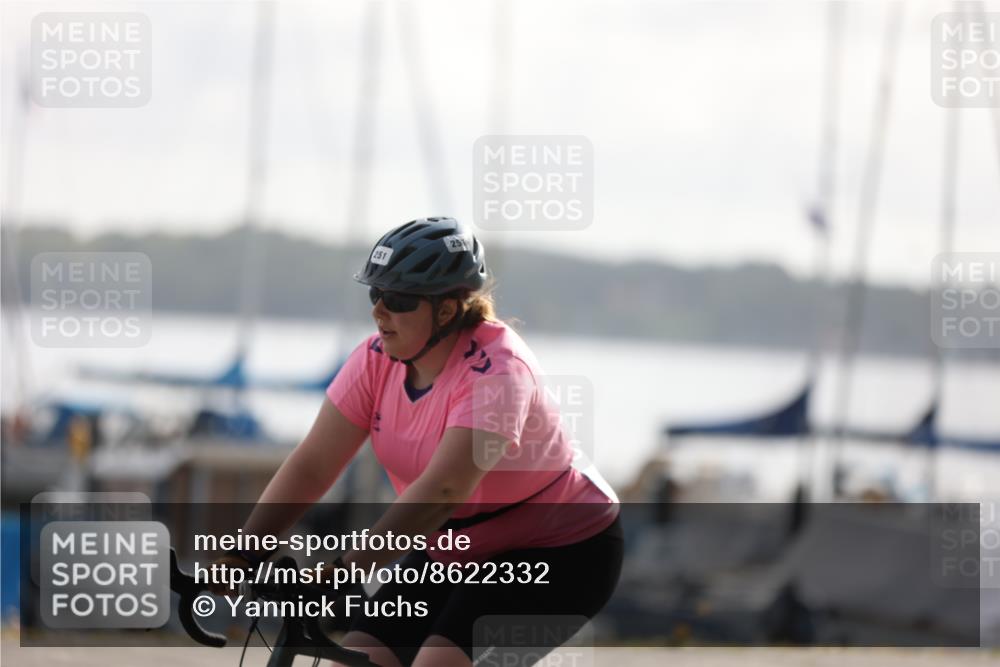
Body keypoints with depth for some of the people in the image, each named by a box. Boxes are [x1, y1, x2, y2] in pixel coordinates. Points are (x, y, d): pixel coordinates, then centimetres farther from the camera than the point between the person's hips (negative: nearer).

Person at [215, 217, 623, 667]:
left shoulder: (496, 371, -28)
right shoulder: (378, 360, -8)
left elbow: (441, 491, -39)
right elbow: (311, 464, -11)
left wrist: (344, 570, -46)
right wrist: (241, 555, -23)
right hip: (456, 554, 7)